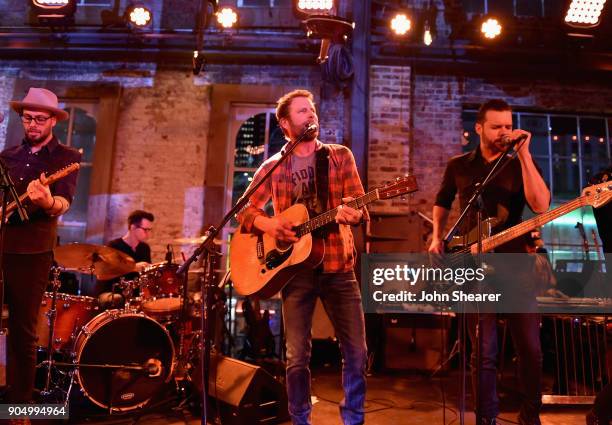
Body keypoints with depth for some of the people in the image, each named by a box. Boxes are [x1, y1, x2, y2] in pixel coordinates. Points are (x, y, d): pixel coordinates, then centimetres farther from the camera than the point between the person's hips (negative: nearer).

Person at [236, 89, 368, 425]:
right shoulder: (273, 167, 7)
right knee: (297, 358, 3)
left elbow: (360, 206, -1)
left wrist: (352, 214, -24)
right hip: (295, 268, 0)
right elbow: (244, 211, 7)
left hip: (338, 266, 1)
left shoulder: (340, 156, 7)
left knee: (357, 352, 2)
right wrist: (268, 224, -13)